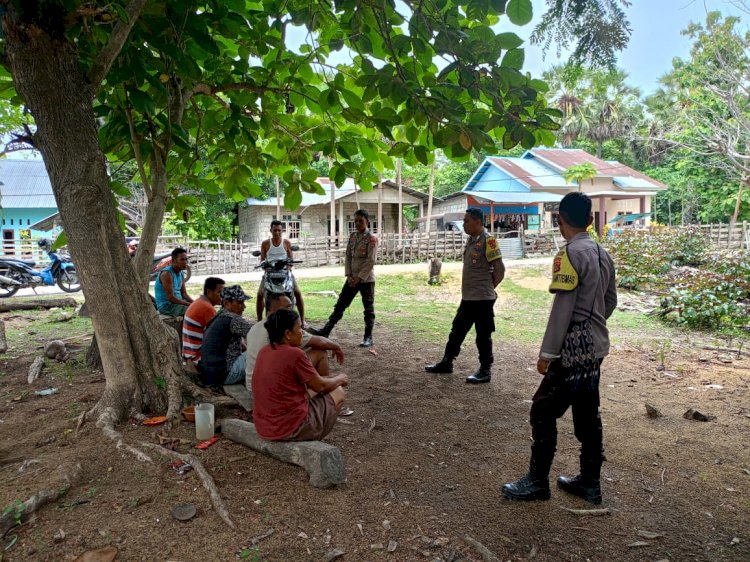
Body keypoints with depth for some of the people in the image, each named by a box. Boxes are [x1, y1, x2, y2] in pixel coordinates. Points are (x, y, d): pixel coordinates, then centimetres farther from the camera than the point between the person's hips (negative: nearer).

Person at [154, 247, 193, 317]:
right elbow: (171, 297, -22)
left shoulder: (181, 274, 9)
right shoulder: (167, 274, -18)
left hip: (178, 303, 9)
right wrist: (189, 304, -21)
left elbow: (184, 294, 11)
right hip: (166, 306, -9)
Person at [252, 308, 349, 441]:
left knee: (310, 390, 26)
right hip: (291, 429, -8)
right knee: (338, 393, 9)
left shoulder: (264, 352, 2)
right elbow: (320, 386, -7)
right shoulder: (294, 353, -21)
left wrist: (334, 379, 20)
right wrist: (340, 379, 13)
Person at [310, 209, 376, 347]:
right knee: (340, 305, 7)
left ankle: (368, 338, 12)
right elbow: (348, 257, 8)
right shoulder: (352, 236, 9)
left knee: (368, 308, 3)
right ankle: (325, 331, 10)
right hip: (352, 278, 6)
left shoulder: (371, 238, -9)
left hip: (366, 279, -6)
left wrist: (359, 278, -16)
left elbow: (371, 261, -15)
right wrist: (349, 276, -4)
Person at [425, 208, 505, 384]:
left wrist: (488, 287, -3)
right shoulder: (470, 240, 11)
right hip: (468, 297, 9)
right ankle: (446, 362, 29)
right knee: (457, 330, 16)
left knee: (483, 335, 3)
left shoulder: (488, 241, -16)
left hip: (482, 299, -9)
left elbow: (500, 269, -16)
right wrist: (479, 286, 11)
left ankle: (485, 371, 16)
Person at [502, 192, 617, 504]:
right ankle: (590, 482, 25)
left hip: (573, 349, -9)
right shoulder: (603, 254, 9)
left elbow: (562, 308, -19)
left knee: (543, 411, 1)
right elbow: (610, 301, 17)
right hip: (596, 347, 9)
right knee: (587, 414, 15)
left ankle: (537, 481, 11)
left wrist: (547, 352, -15)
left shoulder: (570, 253, -17)